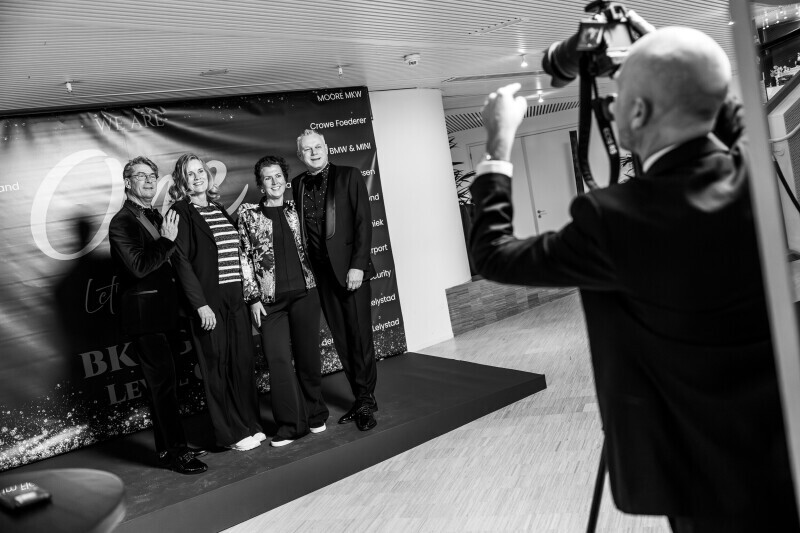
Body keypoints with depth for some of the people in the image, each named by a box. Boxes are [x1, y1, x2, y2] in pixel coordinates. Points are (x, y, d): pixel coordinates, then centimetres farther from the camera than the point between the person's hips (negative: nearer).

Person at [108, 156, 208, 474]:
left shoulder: (156, 218, 16)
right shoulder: (121, 223, -9)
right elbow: (139, 266, -20)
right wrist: (168, 241, -14)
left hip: (164, 310, 8)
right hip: (143, 313, -8)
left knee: (164, 381, 13)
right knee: (162, 382, -6)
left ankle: (169, 447, 23)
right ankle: (174, 451, 1)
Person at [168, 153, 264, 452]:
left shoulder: (220, 210, 16)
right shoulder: (181, 213, -5)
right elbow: (181, 262, -11)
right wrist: (200, 304, -17)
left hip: (235, 298, 6)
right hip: (207, 301, -6)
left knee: (244, 360, 9)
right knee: (217, 366, 2)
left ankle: (249, 424, 22)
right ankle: (231, 434, 13)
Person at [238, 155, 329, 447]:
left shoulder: (294, 210, 11)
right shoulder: (248, 213, 4)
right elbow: (244, 257, 2)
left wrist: (316, 281, 9)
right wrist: (253, 297, -3)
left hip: (304, 292, 2)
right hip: (270, 298, -2)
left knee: (309, 355, 6)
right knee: (278, 360, -3)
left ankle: (315, 415, 21)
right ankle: (290, 424, 8)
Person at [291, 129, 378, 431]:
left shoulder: (348, 177, -1)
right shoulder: (296, 186, 9)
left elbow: (363, 222, -6)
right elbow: (298, 230, 9)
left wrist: (357, 265, -13)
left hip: (350, 269, -3)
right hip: (321, 275, 4)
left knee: (360, 337, 0)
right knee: (342, 341, 8)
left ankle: (366, 401, 11)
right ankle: (361, 399, 18)